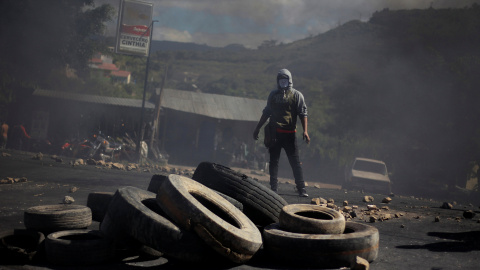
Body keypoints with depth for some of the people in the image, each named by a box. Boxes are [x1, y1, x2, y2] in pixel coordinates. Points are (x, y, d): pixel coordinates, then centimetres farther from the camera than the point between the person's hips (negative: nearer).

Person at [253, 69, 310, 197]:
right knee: (273, 161, 6)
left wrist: (305, 131, -16)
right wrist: (257, 128, 21)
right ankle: (274, 188, 14)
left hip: (289, 133, -3)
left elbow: (303, 113, -4)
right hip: (274, 133, 3)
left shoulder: (296, 95, 3)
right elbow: (266, 112, 21)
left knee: (295, 162, -4)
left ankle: (301, 189, -1)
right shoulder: (273, 94, 14)